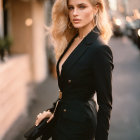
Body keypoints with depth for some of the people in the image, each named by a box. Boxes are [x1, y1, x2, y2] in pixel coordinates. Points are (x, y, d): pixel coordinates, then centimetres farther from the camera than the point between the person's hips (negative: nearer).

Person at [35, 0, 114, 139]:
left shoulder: (101, 50, -21)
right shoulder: (72, 40, 4)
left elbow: (105, 104, -18)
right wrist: (52, 110, 5)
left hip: (79, 124, -8)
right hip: (61, 118, 8)